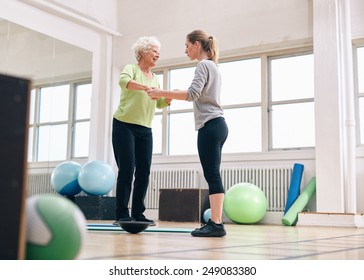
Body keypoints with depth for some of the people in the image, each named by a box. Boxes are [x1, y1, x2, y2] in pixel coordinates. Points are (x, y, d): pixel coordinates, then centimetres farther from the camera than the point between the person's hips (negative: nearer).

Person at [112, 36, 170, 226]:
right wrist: (146, 87, -41)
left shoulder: (155, 78, 18)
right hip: (124, 126, -6)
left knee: (144, 171, 1)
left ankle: (137, 213, 7)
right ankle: (122, 214, -5)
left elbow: (160, 104, 12)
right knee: (127, 169, -10)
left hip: (145, 130, 6)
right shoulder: (131, 68, -1)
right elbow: (123, 81, -25)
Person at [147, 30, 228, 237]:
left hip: (210, 126, -10)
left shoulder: (204, 65, -5)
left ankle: (216, 224, -15)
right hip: (217, 125, 10)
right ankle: (215, 222, 4)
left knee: (212, 175, -13)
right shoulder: (212, 66, 25)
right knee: (213, 175, 5)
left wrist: (162, 93, -17)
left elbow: (193, 94, -19)